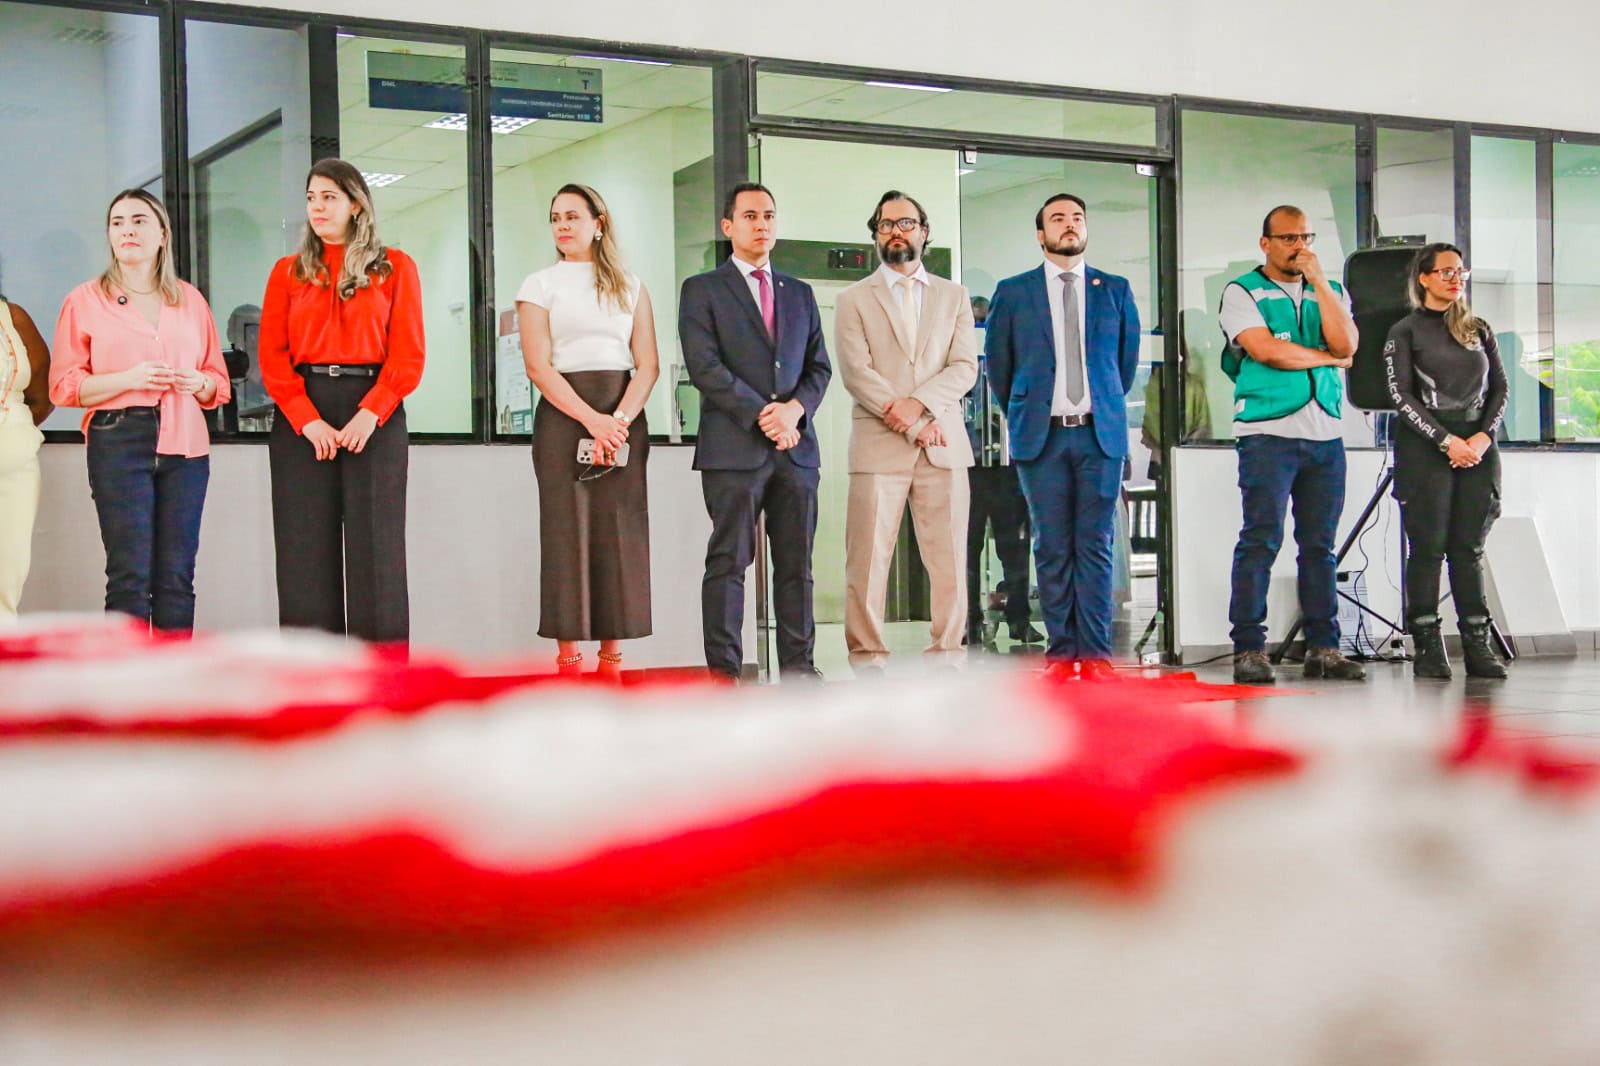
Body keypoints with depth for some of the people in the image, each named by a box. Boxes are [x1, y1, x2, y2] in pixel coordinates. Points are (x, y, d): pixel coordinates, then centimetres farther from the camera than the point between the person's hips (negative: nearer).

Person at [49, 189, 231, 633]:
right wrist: (129, 379, -12)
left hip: (185, 445, 3)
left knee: (177, 575, 1)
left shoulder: (190, 299, 17)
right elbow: (63, 385, 2)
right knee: (130, 574, -8)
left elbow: (219, 378, 20)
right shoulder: (85, 300, 8)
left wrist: (200, 383, -3)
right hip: (118, 441, -3)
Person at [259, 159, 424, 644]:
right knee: (307, 551, 0)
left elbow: (408, 354, 0)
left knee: (375, 550, -4)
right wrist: (307, 420, -11)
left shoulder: (394, 267, 7)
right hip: (300, 418, 2)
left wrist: (371, 413, -14)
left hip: (374, 413, -2)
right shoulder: (288, 271, 12)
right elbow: (272, 356, 4)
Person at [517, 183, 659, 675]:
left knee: (619, 534, -1)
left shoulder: (629, 286, 13)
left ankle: (612, 656, 2)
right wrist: (592, 420, -15)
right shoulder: (540, 284, 6)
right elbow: (538, 366, -4)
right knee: (566, 530, -6)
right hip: (563, 416, -2)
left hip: (624, 417, 2)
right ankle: (567, 657, -3)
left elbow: (648, 365, 5)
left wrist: (619, 421, -12)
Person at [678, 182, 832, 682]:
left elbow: (819, 366, 15)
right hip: (733, 447, -5)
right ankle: (723, 669, -2)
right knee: (729, 560, -5)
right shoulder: (702, 290, 5)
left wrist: (795, 408, -6)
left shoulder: (799, 293, 20)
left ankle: (798, 664, 9)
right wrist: (762, 416, -13)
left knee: (796, 562, 4)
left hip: (796, 446, 5)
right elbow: (704, 367, -7)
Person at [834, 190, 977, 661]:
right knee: (868, 560, -5)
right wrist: (910, 425, -10)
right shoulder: (853, 300, 10)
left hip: (943, 445, 2)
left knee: (949, 559, 0)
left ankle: (947, 653, 6)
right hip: (878, 446, -2)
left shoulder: (954, 297, 17)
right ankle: (867, 655, 0)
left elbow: (965, 367, 5)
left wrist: (917, 404, -12)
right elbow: (855, 373, -2)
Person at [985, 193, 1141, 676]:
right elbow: (998, 366, 13)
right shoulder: (1013, 292, 6)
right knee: (1052, 548, 0)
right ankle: (1061, 652, 5)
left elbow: (1127, 360, 18)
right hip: (1042, 437, -1)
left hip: (1100, 435, 1)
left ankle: (1095, 654, 2)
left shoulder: (1115, 290, 10)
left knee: (1096, 546, -1)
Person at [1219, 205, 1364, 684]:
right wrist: (1326, 358, 0)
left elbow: (1346, 344, -1)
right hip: (1268, 431, -4)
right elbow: (1265, 349, -10)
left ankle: (1323, 648, 8)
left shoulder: (1330, 292, 18)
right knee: (1261, 540, -8)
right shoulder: (1242, 292, 5)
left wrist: (1318, 279, -2)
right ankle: (1248, 649, -6)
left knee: (1320, 544, 5)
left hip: (1325, 434, 4)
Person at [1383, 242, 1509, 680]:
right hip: (1425, 448, -4)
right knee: (1427, 546, -4)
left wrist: (1483, 437, -5)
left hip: (1478, 447, 4)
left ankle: (1478, 645, 2)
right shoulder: (1405, 332, 3)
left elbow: (1500, 389, 12)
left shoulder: (1480, 330, 16)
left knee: (1469, 548, 3)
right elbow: (1401, 395, -5)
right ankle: (1428, 647, -2)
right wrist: (1446, 440, -12)